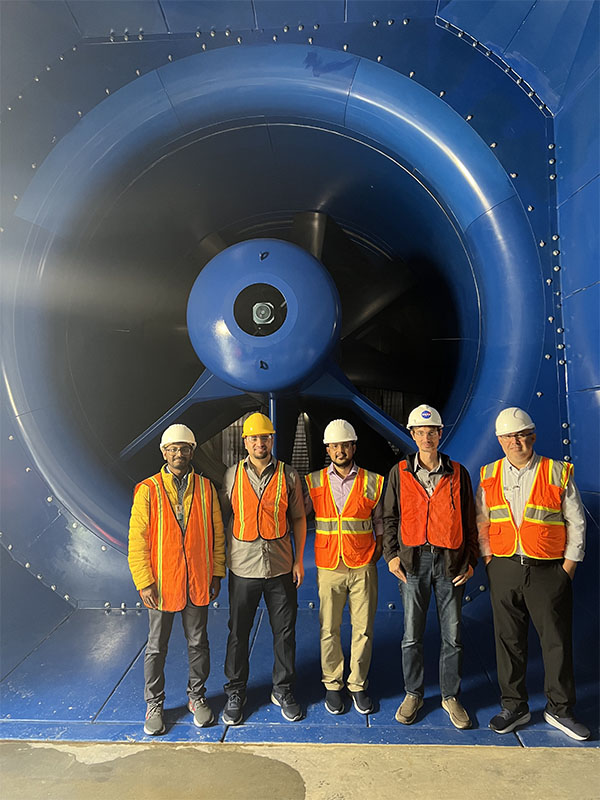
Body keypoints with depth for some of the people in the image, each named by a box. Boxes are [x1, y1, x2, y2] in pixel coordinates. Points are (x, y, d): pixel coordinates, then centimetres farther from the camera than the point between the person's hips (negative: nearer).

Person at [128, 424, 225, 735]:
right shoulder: (148, 490, -6)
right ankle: (154, 704, 32)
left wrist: (217, 573, 4)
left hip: (197, 581, 2)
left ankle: (197, 697, 35)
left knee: (198, 643, 15)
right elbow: (137, 541, -6)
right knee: (156, 647, 13)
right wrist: (144, 583, -10)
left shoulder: (205, 488, 1)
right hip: (161, 583, -2)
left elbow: (217, 534, 6)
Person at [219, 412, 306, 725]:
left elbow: (298, 519, 5)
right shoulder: (232, 476, 1)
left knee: (284, 631, 10)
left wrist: (299, 560, 2)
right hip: (242, 567, 0)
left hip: (280, 567, 0)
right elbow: (223, 517, 7)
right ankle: (235, 692, 28)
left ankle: (283, 690, 29)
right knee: (238, 632, 10)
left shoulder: (288, 476, 0)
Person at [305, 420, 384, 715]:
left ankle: (358, 685, 26)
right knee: (329, 630, 7)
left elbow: (379, 518, 13)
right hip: (328, 567, 0)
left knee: (363, 629, 7)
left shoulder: (372, 482, 1)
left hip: (363, 567, 0)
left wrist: (379, 548, 4)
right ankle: (332, 684, 26)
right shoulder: (314, 482, 2)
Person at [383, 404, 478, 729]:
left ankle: (451, 696, 28)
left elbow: (469, 520, 8)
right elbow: (389, 517, 7)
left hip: (450, 561, 1)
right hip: (414, 559, 0)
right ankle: (413, 694, 27)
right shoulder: (400, 472, 3)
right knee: (412, 635, 8)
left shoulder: (457, 473, 4)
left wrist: (470, 560, 3)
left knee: (452, 635, 9)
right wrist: (391, 554, -1)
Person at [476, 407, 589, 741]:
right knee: (509, 640, 10)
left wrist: (568, 567, -3)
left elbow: (576, 523, 0)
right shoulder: (490, 475, 4)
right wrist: (489, 560, 3)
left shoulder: (558, 473, -4)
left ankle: (560, 709, 28)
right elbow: (482, 523, 10)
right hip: (504, 570, 2)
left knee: (557, 641, 8)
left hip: (549, 571, -2)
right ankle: (515, 705, 27)